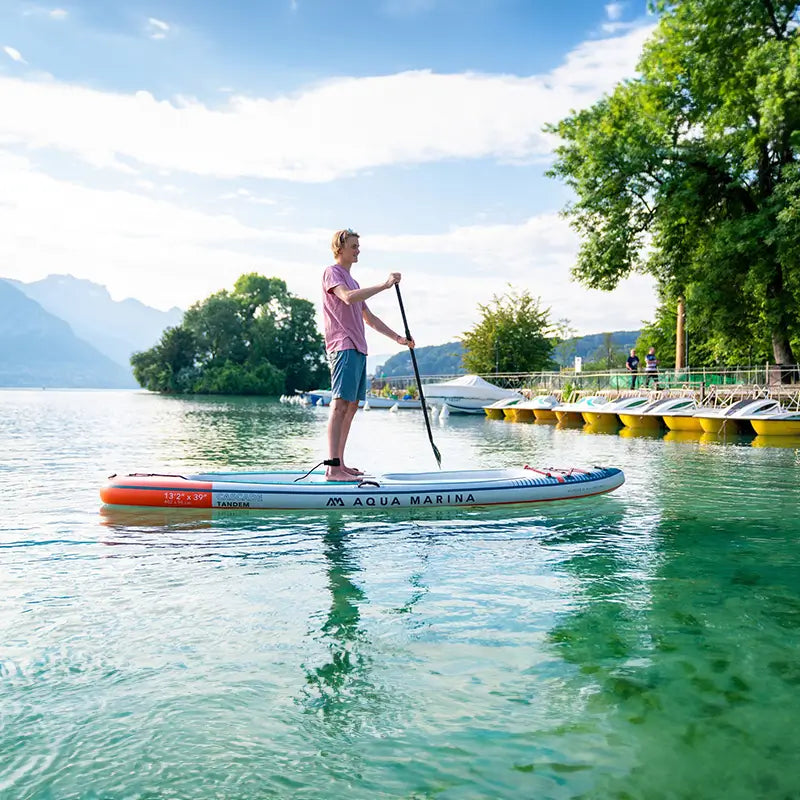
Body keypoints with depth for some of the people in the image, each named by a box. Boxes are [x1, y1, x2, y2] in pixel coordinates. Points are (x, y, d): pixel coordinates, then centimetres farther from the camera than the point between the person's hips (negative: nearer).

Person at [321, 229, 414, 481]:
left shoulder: (352, 281, 27)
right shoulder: (332, 272, 0)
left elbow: (369, 318, 29)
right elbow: (348, 297, -22)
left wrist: (398, 338, 25)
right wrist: (384, 285, -22)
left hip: (358, 349, 9)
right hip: (343, 347, -9)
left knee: (352, 406, 6)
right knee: (340, 404, -16)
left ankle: (340, 463, 9)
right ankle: (332, 467, -20)